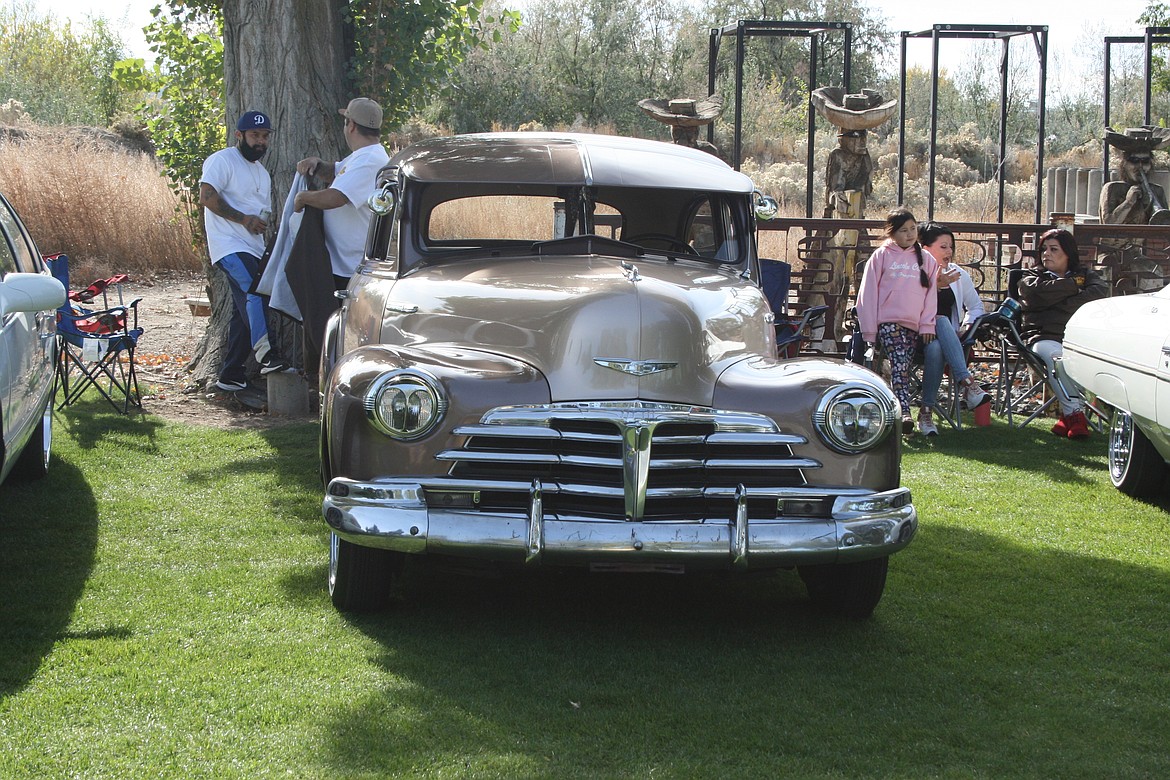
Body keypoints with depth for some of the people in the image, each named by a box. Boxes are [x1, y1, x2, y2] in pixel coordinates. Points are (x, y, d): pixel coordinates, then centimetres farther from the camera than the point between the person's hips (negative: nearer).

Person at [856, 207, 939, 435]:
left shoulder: (926, 259, 17)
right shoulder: (881, 256, 10)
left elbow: (931, 294, 17)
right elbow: (868, 293, 8)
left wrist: (928, 325, 4)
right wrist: (870, 330, 2)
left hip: (915, 325, 3)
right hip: (888, 321, -3)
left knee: (903, 366, -12)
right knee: (899, 363, -23)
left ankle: (901, 413, -11)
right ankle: (904, 412, -35)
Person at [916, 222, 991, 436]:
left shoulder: (959, 275, 16)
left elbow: (976, 307, 25)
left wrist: (966, 327, 5)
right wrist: (935, 285, -22)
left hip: (948, 339, 3)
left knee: (936, 348, -36)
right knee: (941, 320, -38)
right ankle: (966, 383, -48)